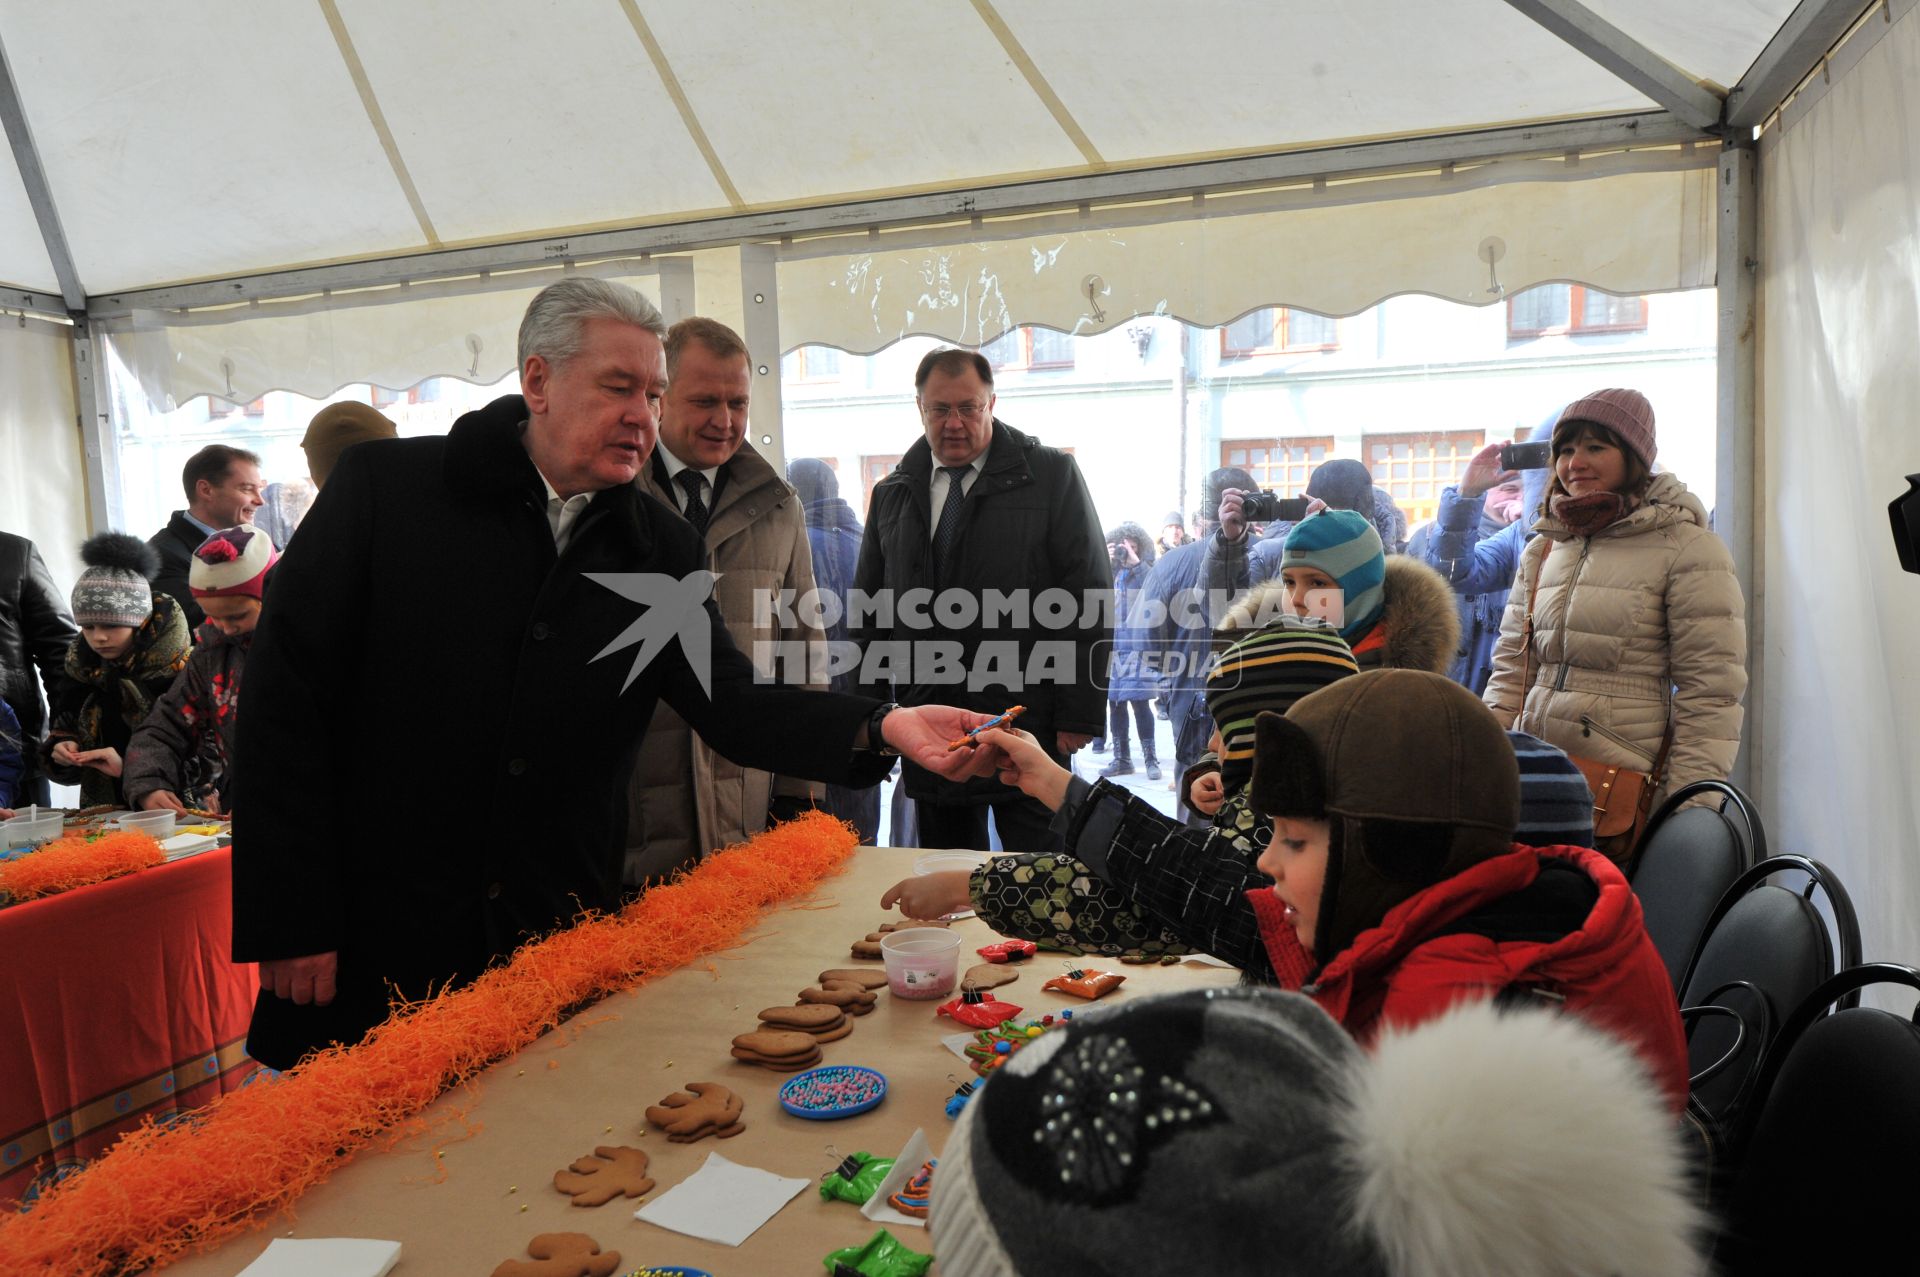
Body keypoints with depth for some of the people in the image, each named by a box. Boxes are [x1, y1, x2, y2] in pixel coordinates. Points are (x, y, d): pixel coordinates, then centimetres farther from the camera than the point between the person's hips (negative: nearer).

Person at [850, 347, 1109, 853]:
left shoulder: (1051, 475, 0)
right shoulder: (892, 494, 12)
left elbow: (1090, 597, -4)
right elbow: (869, 611, 16)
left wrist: (1080, 713, -9)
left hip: (1028, 727, -3)